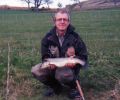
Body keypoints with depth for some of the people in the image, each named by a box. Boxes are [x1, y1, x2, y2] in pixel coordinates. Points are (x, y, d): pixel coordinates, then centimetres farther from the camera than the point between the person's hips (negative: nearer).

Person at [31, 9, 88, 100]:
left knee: (62, 74, -38)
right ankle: (56, 87, 6)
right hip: (53, 66, 4)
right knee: (36, 71, -21)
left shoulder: (75, 37, -14)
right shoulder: (48, 37, -8)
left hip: (70, 67, -3)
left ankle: (73, 88, -1)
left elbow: (84, 57, -8)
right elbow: (45, 56, -1)